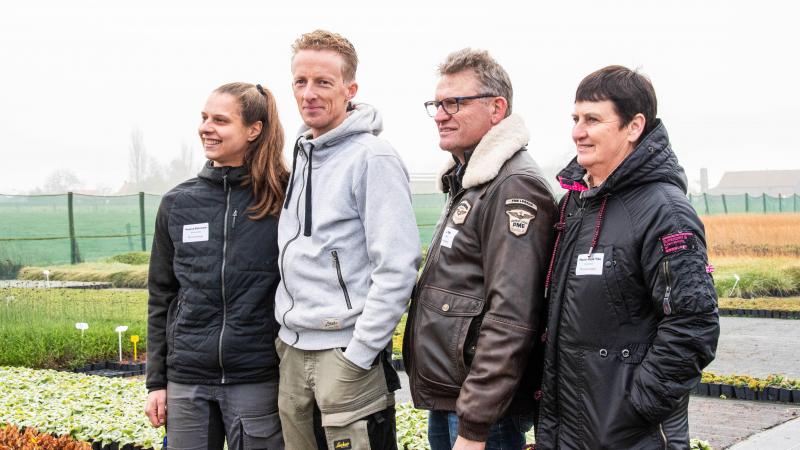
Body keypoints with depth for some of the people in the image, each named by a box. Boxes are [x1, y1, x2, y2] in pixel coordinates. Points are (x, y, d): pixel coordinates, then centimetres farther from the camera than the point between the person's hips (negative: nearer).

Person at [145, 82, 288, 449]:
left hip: (258, 381, -3)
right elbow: (161, 299, 11)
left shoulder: (285, 200, -4)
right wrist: (156, 381, 9)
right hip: (187, 380, 3)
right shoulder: (177, 204, 6)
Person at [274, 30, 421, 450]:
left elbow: (397, 268, -18)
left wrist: (358, 354, -17)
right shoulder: (299, 156, 11)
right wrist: (286, 329, 14)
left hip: (348, 352, -7)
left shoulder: (373, 158, -13)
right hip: (292, 351, 8)